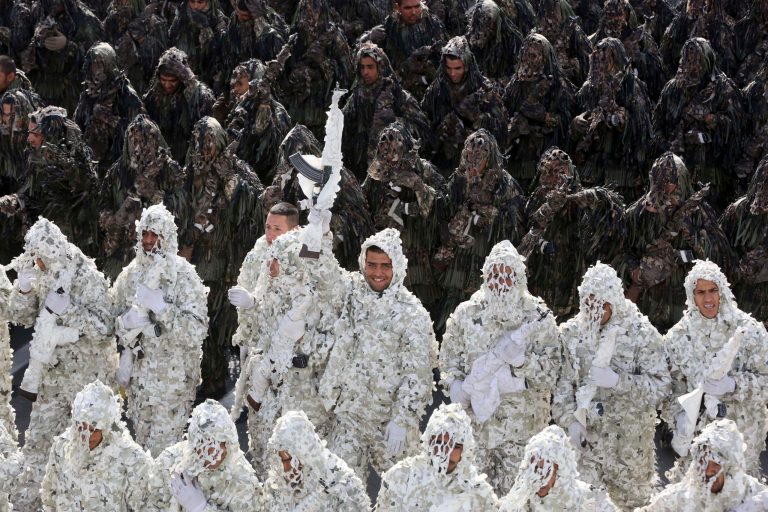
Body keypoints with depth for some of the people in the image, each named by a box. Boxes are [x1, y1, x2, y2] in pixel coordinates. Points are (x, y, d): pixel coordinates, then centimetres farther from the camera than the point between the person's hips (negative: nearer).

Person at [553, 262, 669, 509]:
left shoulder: (641, 333, -7)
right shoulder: (572, 333, 3)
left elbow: (660, 386, -11)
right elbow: (564, 384, 6)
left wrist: (618, 381, -22)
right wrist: (570, 421, -7)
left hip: (629, 435, -2)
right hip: (586, 434, 2)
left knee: (630, 498, 4)